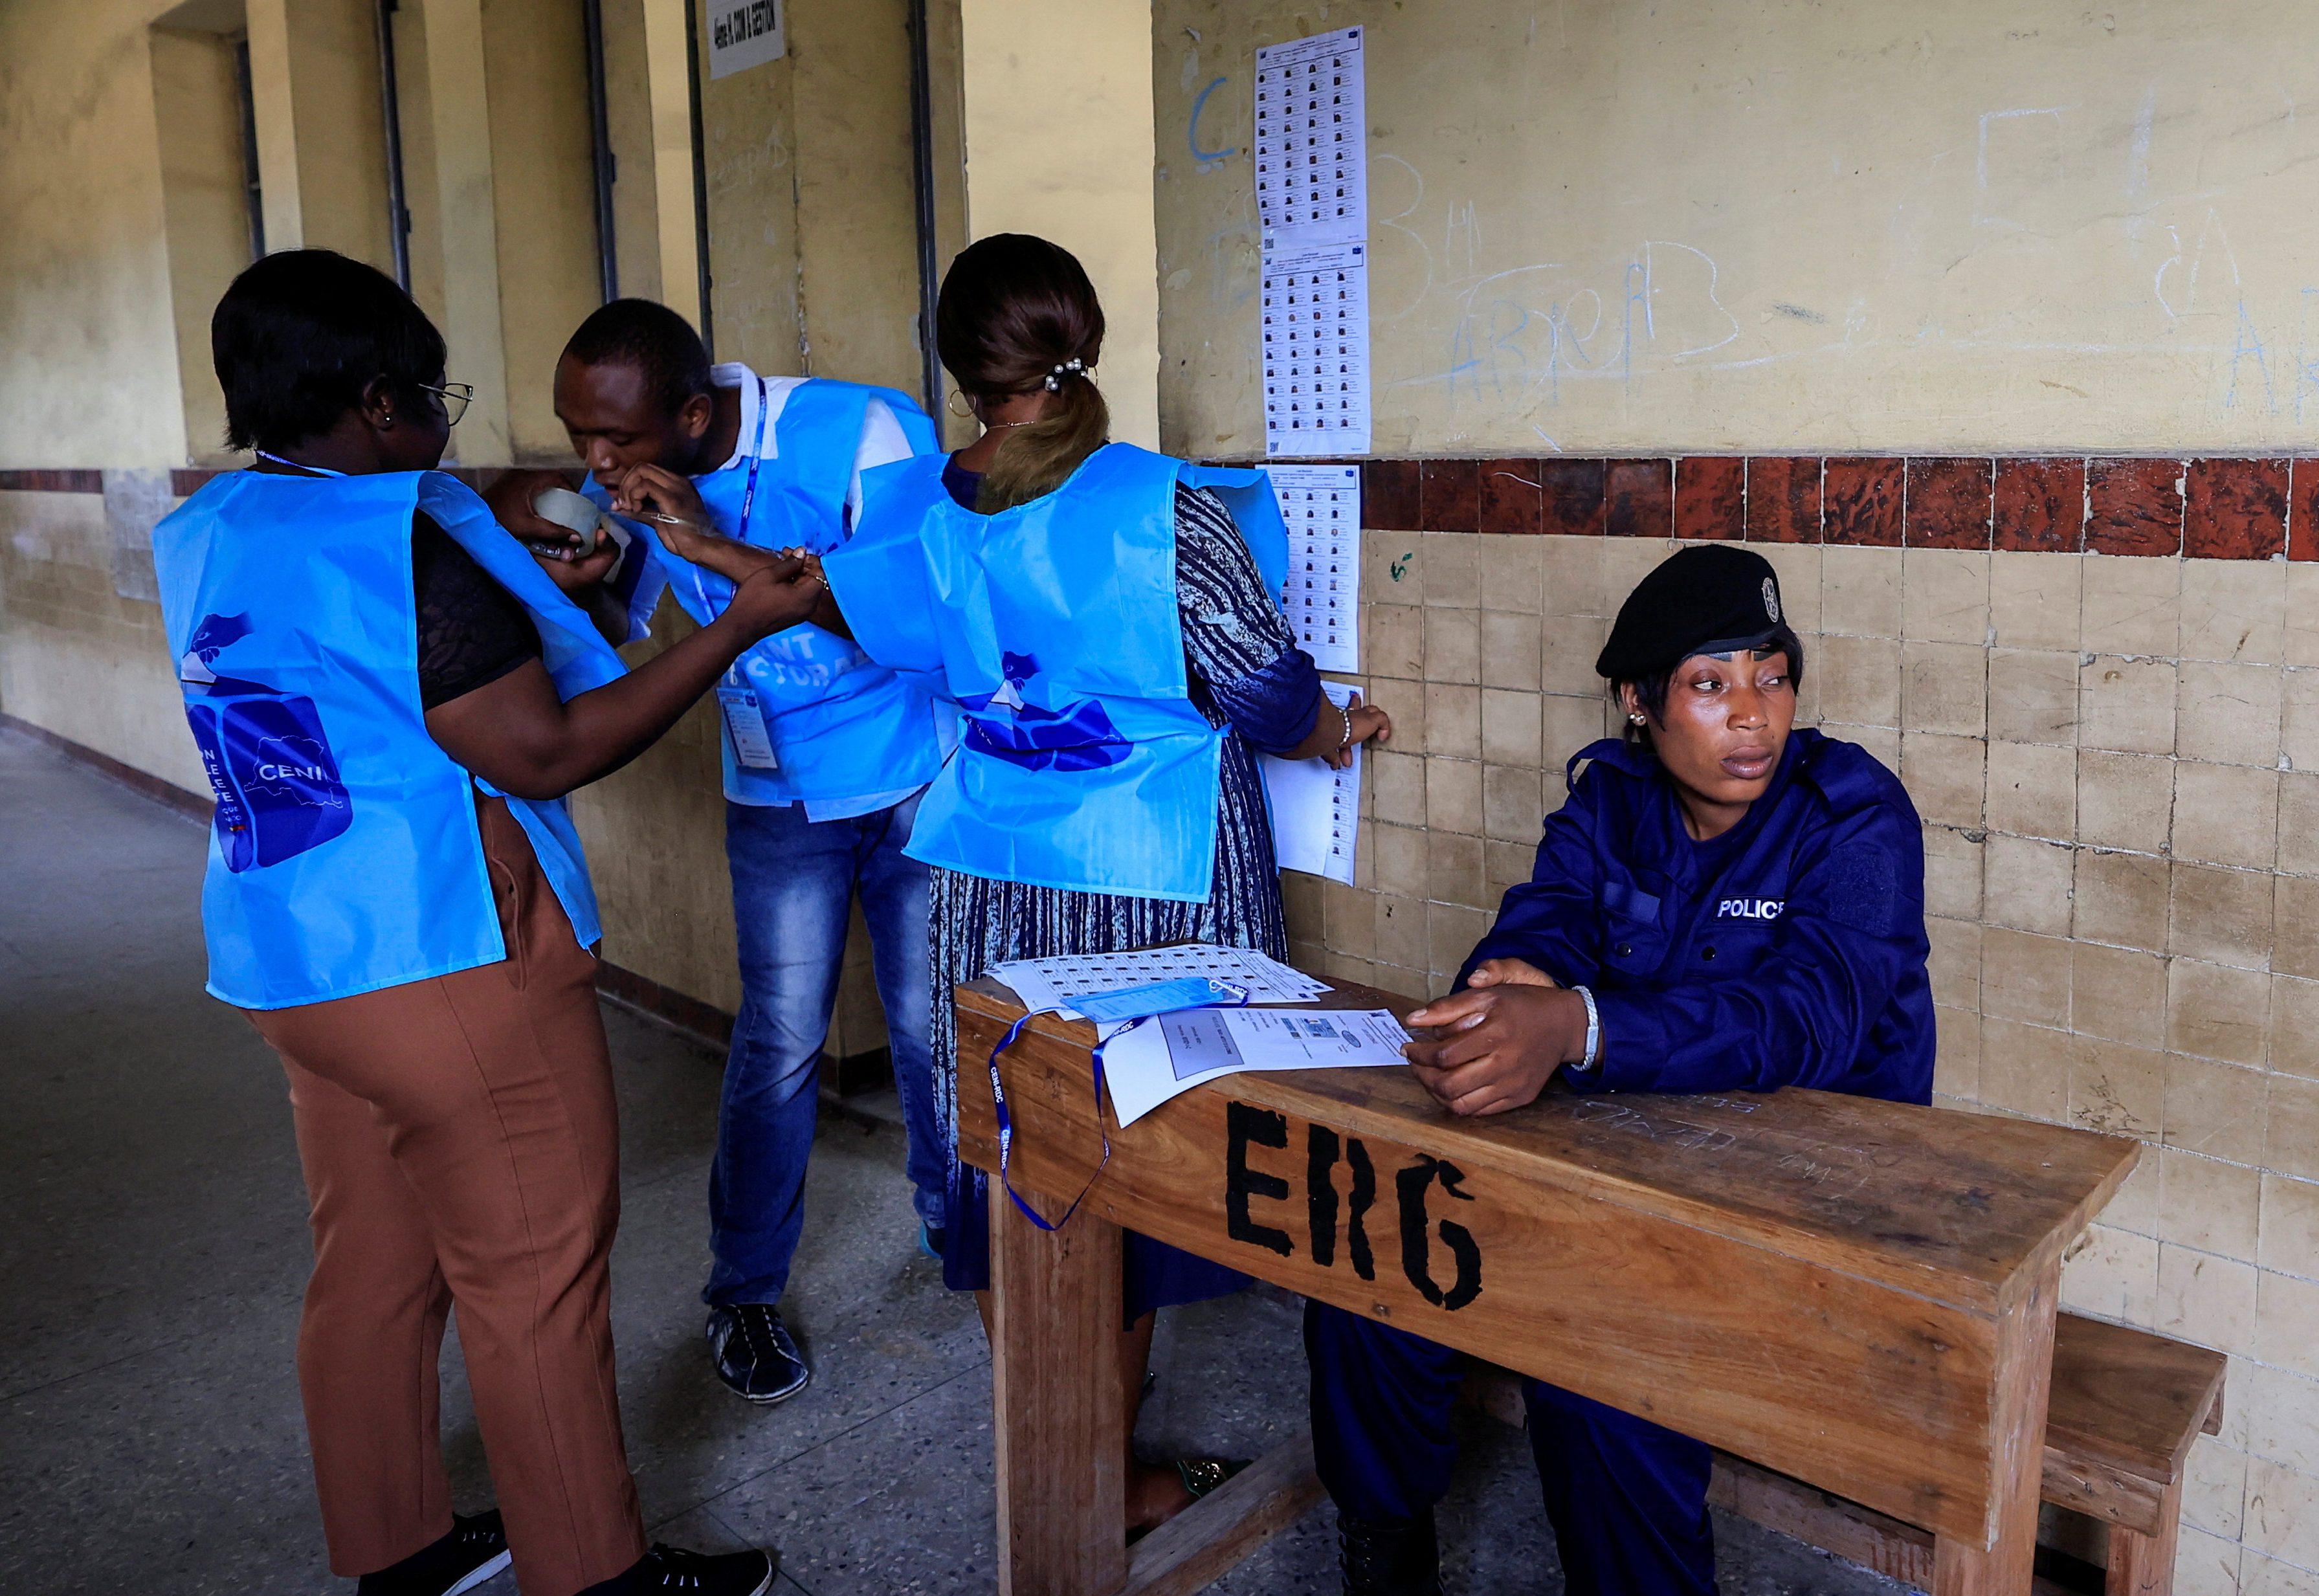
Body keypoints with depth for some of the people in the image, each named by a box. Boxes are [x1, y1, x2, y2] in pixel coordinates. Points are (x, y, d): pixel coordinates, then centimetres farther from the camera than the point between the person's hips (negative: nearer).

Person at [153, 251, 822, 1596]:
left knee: (370, 1266, 19)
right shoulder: (395, 544, -20)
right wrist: (744, 623, -15)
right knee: (536, 1279, 4)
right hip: (447, 968, -9)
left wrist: (537, 603, 19)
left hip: (294, 965, 9)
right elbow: (547, 753, -19)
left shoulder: (208, 540, 8)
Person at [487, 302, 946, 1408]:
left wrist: (717, 542, -37)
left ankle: (959, 1225, 32)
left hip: (917, 778, -2)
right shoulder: (633, 480, -8)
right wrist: (551, 554, -21)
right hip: (777, 794, 3)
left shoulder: (866, 432, -22)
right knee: (780, 1040, 3)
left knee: (931, 1022, 7)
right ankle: (745, 1291, 20)